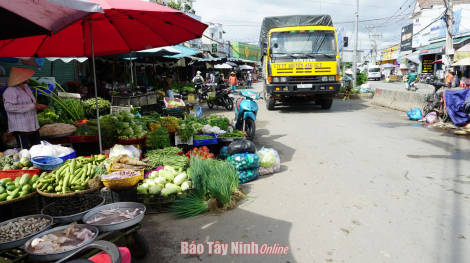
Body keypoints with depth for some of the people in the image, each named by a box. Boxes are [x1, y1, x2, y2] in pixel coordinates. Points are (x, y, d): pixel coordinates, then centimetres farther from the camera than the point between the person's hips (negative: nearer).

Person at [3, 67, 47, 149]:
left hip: (33, 126, 9)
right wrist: (32, 105, -25)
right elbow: (9, 107, -27)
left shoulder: (26, 88, 14)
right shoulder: (11, 91, -13)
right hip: (21, 129, -8)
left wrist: (38, 106, 6)